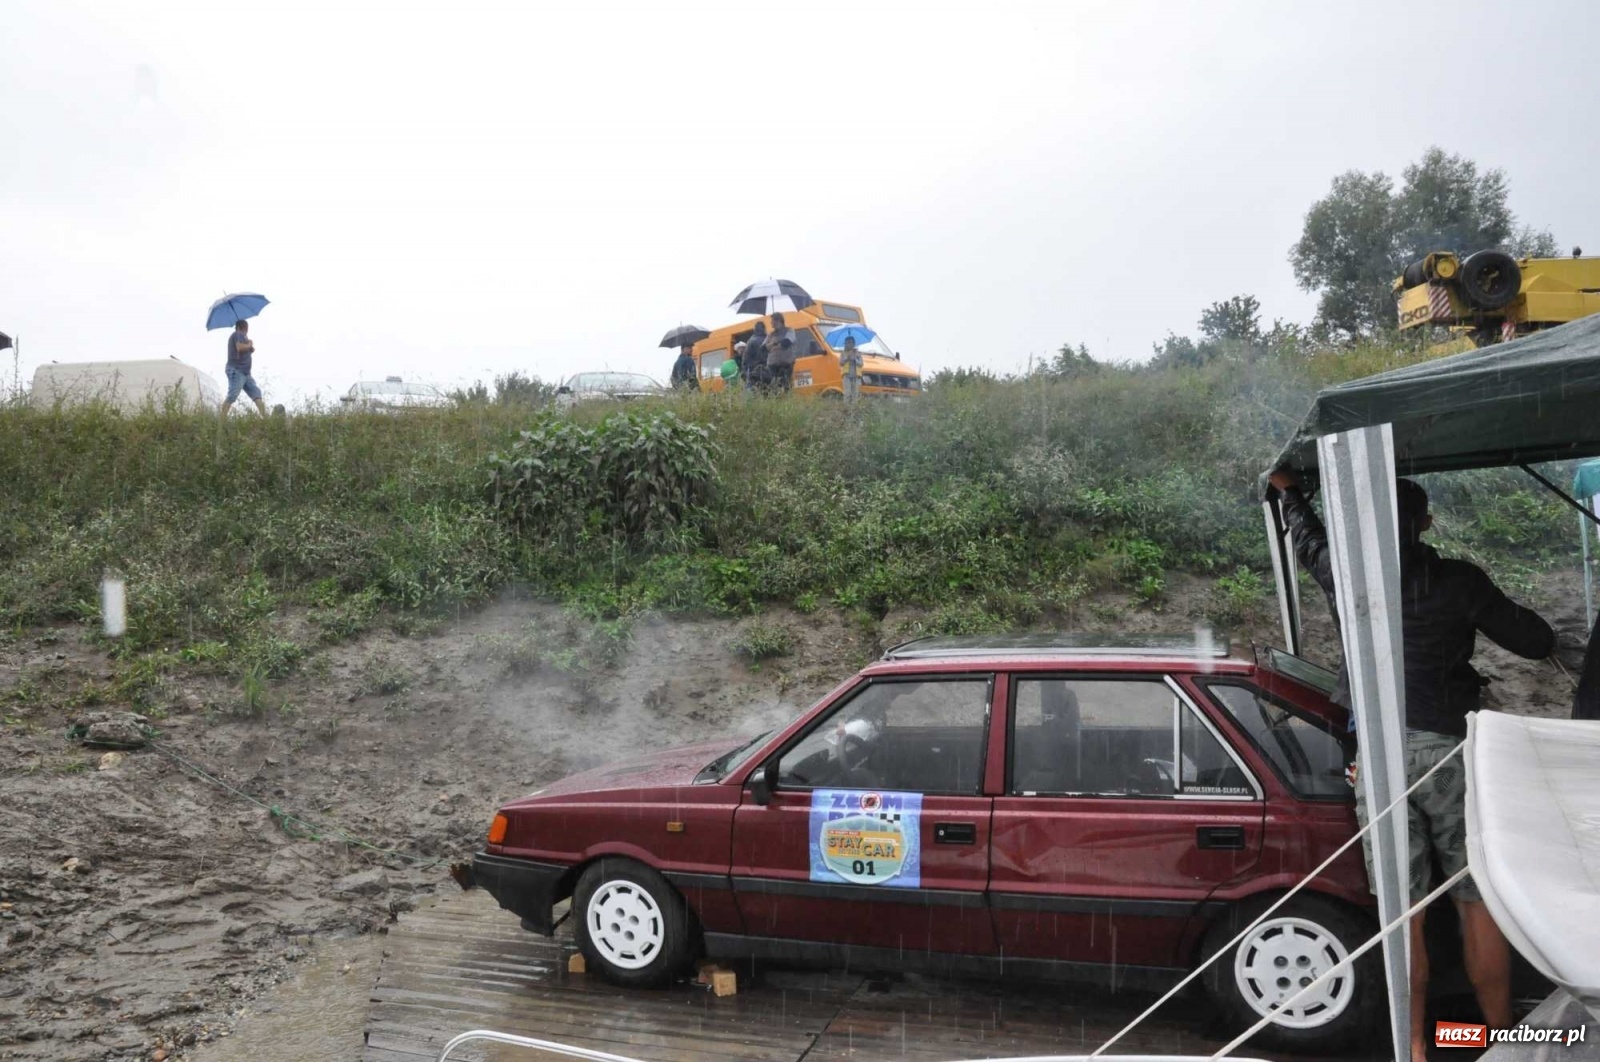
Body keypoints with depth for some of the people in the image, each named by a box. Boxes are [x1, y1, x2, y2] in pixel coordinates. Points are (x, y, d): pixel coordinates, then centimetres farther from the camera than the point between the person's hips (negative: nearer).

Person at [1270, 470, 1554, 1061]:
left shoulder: (1346, 578, 4)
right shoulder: (1459, 581, -2)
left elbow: (1309, 540, 26)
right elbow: (1538, 643, 7)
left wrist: (1288, 491, 44)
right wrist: (1488, 608, 27)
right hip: (1448, 748, -1)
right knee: (1477, 901, 11)